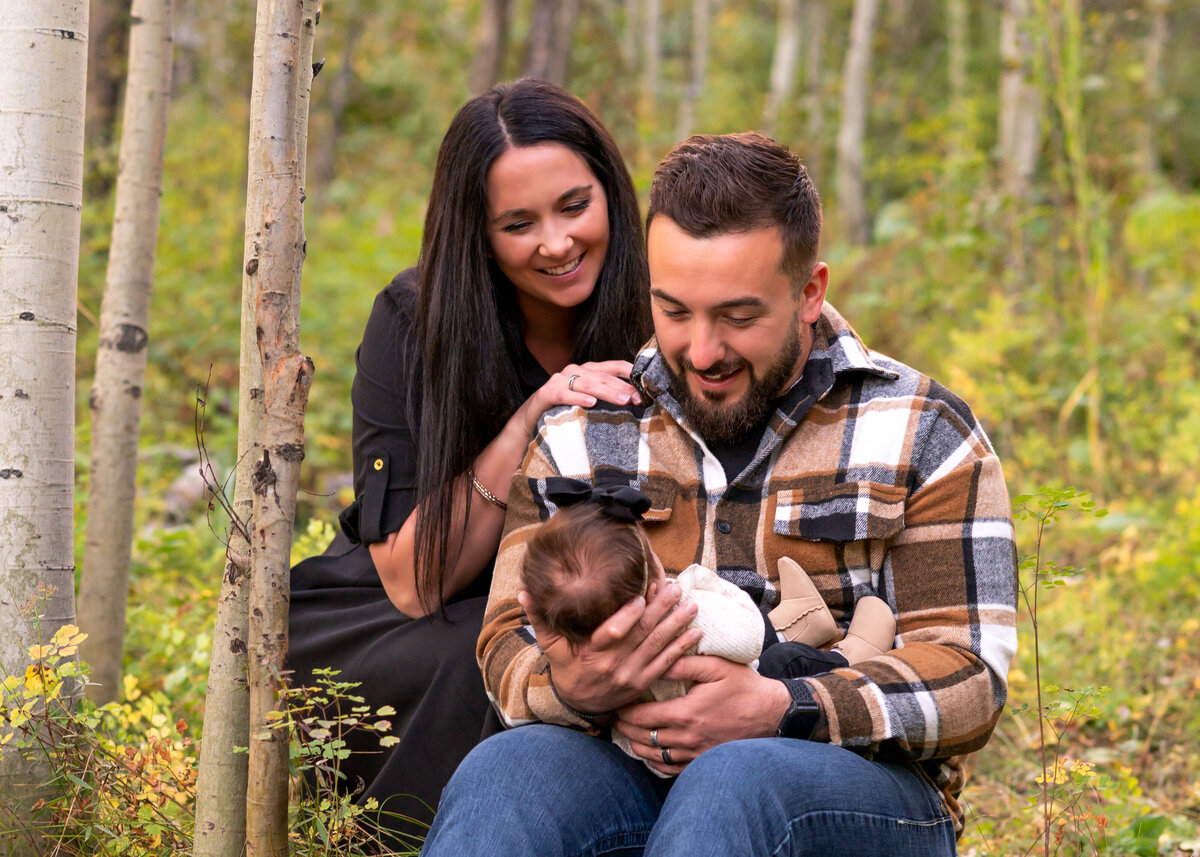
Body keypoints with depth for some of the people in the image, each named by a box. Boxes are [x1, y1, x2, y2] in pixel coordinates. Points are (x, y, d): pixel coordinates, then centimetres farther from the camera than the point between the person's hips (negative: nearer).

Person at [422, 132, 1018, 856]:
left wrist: (780, 712, -21)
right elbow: (513, 645, 8)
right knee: (506, 769, -33)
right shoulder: (579, 434, 13)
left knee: (737, 780, -38)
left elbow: (969, 676, -4)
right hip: (640, 765, 2)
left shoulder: (920, 435, 5)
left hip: (862, 782, -2)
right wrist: (569, 688, -19)